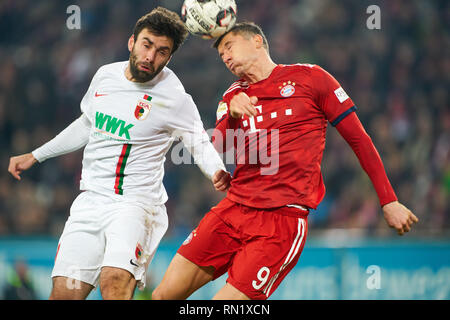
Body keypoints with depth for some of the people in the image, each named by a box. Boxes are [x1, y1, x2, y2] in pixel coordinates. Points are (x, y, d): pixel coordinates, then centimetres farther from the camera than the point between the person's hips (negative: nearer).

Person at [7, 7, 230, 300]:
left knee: (115, 281, -31)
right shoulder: (106, 75, 8)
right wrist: (35, 156, 31)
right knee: (64, 293, -4)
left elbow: (200, 144, 4)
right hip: (90, 201, 5)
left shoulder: (175, 98, -9)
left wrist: (217, 172, -19)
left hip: (136, 204, -5)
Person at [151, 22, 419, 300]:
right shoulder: (232, 97, 20)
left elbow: (359, 139, 6)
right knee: (165, 294, -5)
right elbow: (216, 149, 3)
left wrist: (389, 201, 4)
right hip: (234, 208, 5)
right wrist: (232, 113, -17)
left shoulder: (310, 78, 5)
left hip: (284, 217, -5)